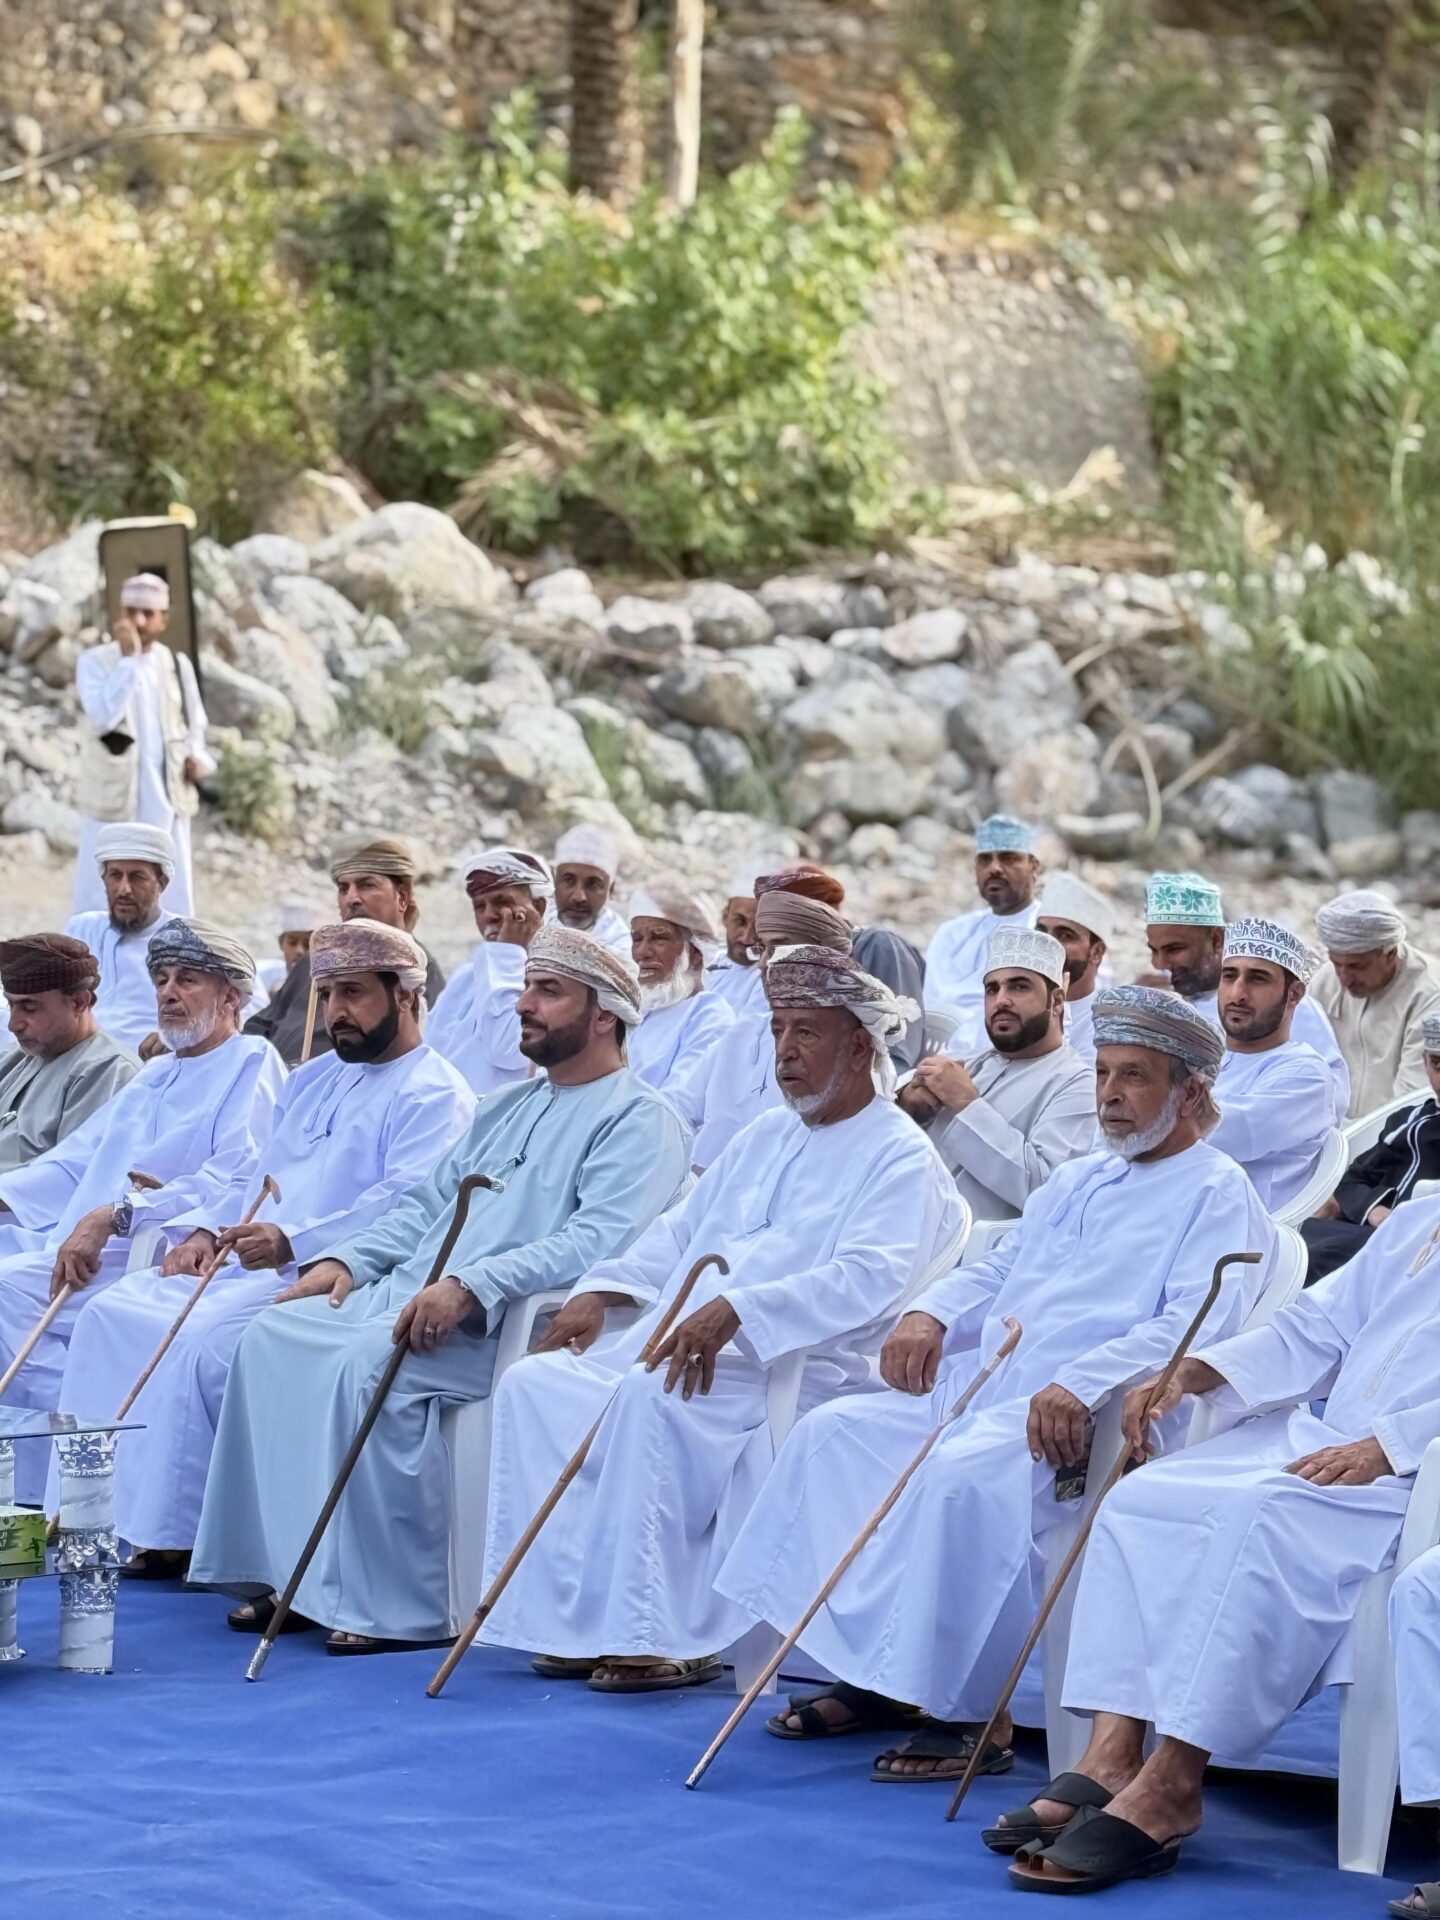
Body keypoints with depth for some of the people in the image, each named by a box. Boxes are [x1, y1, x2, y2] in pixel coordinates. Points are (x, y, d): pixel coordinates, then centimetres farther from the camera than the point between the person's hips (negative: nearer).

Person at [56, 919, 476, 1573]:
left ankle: (167, 1533, -22)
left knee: (202, 1342, -30)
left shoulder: (434, 1096, -6)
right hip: (236, 1265, 9)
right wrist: (205, 1228, 7)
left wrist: (293, 1241, -31)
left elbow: (408, 1204, -21)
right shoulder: (312, 1080, 24)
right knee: (113, 1312, -4)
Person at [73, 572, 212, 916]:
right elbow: (103, 717, -22)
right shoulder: (95, 661, -6)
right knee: (99, 899, -1)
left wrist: (196, 757, -3)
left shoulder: (177, 664, 7)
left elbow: (195, 722, 18)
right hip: (113, 799, -4)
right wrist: (127, 657, -23)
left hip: (166, 799, 4)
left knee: (171, 899, 8)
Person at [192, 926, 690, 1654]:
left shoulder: (638, 1120, -3)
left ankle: (400, 1603, -26)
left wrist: (471, 1287, -28)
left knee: (370, 1363, -33)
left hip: (503, 1322, -9)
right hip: (409, 1295, 9)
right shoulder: (506, 1107, 27)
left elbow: (599, 1240, -18)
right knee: (273, 1335, -9)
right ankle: (290, 1570, -7)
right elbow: (428, 1204, 29)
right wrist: (347, 1259, 9)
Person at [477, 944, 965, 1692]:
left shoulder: (900, 1159, -3)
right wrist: (600, 1292, 9)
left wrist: (737, 1311, -31)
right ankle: (576, 1613, -13)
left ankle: (661, 1634, -29)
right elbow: (680, 1231, 29)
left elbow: (868, 1280, -19)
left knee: (652, 1397, -35)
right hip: (683, 1343, 9)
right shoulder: (764, 1138, 25)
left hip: (798, 1364, -9)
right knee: (536, 1382, -10)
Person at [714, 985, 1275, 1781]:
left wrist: (1081, 1386, -30)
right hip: (982, 1385, 9)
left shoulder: (1217, 1194, -2)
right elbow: (997, 1270, 28)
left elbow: (1194, 1325, -16)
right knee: (833, 1431, -4)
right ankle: (872, 1674, -4)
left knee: (963, 1474, -35)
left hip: (1091, 1416, -9)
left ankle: (971, 1711, -26)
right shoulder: (1075, 1182, 27)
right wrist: (932, 1313, 5)